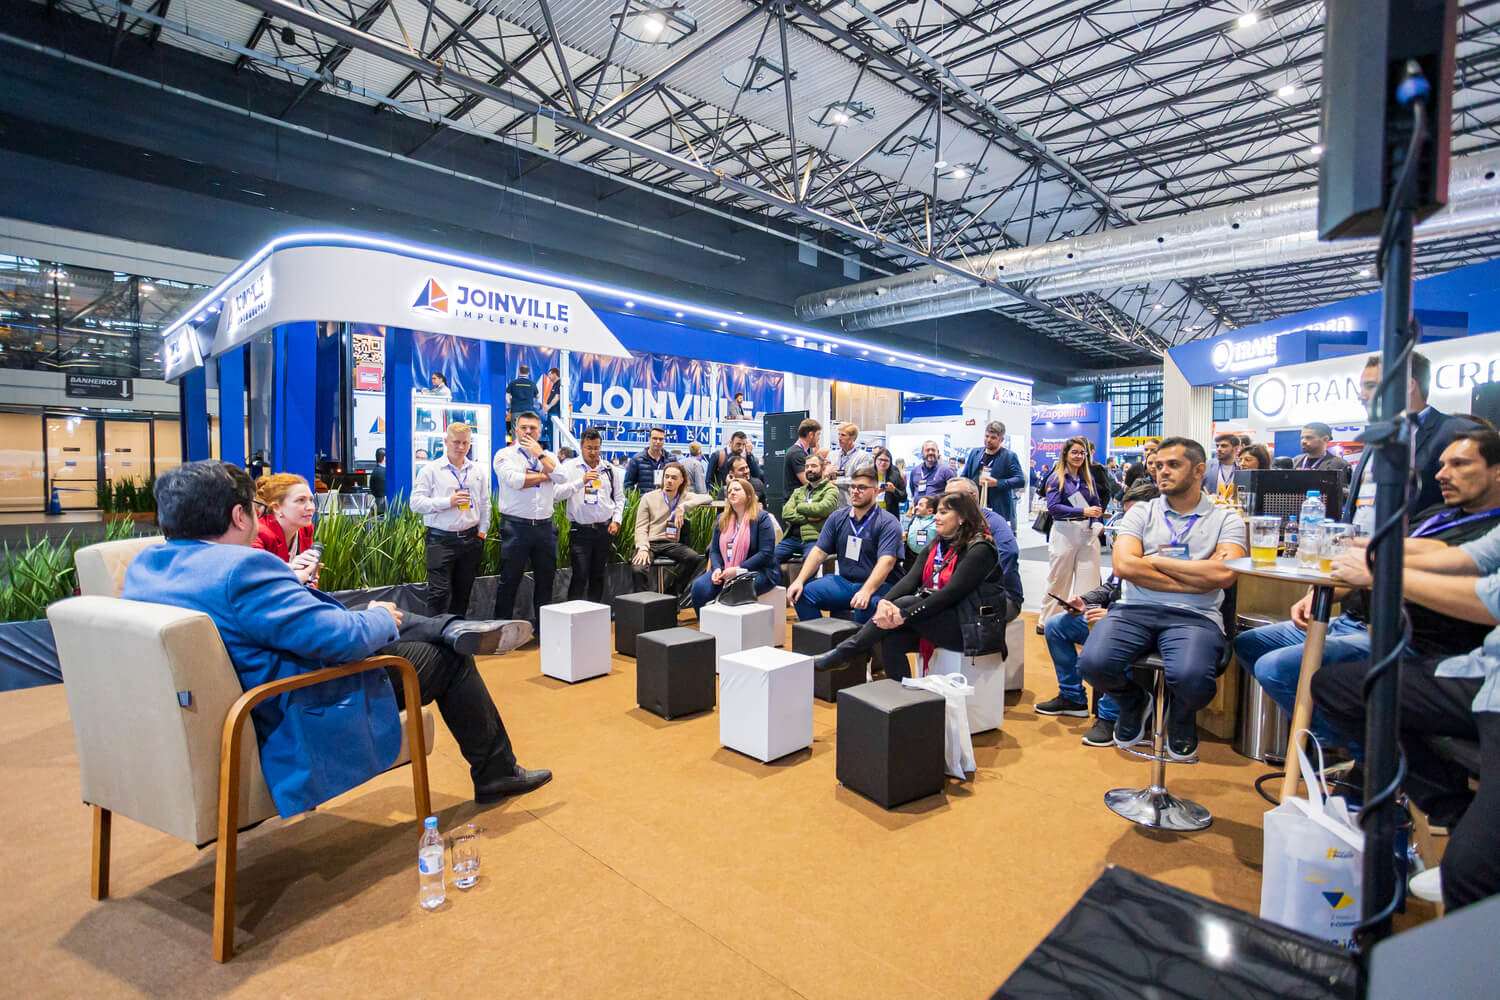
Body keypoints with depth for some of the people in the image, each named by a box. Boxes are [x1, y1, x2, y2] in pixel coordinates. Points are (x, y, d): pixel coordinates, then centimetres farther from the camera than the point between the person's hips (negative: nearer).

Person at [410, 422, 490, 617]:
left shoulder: (479, 471, 11)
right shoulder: (430, 470, -2)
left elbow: (484, 504, 16)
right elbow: (416, 503, -8)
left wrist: (482, 531, 8)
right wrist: (448, 501, -16)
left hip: (470, 538, 4)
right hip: (441, 540, -4)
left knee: (463, 593, 11)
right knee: (439, 593, -8)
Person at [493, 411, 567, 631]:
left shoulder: (549, 456, 13)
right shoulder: (505, 455, 2)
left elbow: (561, 478, -6)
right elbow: (514, 480, -17)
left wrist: (539, 453, -5)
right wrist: (545, 475, -5)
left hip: (545, 526, 4)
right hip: (515, 526, -4)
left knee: (545, 579, 11)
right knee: (509, 581, 3)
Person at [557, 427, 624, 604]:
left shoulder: (609, 469, 8)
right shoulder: (570, 467, -1)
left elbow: (619, 498, 14)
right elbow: (559, 493, -14)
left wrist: (616, 520, 2)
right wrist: (582, 481, -23)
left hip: (605, 529, 4)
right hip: (580, 530, -3)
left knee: (598, 576, 12)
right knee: (580, 576, -6)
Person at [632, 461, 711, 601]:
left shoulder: (685, 497, 12)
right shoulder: (648, 498, 9)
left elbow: (708, 498, -7)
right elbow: (641, 527, 3)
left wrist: (684, 507, -20)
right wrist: (642, 548, -16)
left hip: (671, 544, 2)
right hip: (649, 543, -2)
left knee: (695, 558, -25)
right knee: (639, 569, -32)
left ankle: (670, 593, -5)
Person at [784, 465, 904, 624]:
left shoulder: (888, 523, -7)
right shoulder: (837, 517, 9)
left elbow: (886, 561, -20)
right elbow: (819, 551, 6)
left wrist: (866, 591, -35)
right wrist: (799, 580, -8)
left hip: (875, 586, -5)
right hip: (843, 581, 5)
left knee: (866, 607, -37)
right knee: (802, 593, -15)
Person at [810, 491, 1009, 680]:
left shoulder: (980, 550, -11)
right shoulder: (936, 545, 11)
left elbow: (951, 593, -21)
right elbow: (910, 579, -3)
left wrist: (905, 615, -27)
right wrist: (885, 601, -23)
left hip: (969, 624, -6)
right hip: (937, 614, 6)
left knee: (905, 604, -25)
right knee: (891, 639, -22)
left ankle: (841, 654, -19)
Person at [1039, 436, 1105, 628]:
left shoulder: (1088, 478, 11)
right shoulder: (1056, 478, -3)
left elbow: (1097, 504, 15)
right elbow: (1053, 506, -13)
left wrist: (1098, 523, -5)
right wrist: (1082, 511, -21)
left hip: (1088, 533, 4)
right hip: (1064, 532, -4)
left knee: (1088, 580, 3)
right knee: (1058, 580, 4)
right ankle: (1046, 621, 16)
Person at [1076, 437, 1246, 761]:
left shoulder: (1226, 520, 10)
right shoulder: (1141, 513, 12)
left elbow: (1224, 574, -9)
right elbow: (1123, 565, -5)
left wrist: (1155, 561, -4)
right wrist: (1197, 578, -6)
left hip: (1195, 616, -1)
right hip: (1135, 609, 1)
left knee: (1191, 676, -33)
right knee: (1093, 663, -26)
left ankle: (1181, 718, 9)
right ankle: (1134, 703, 13)